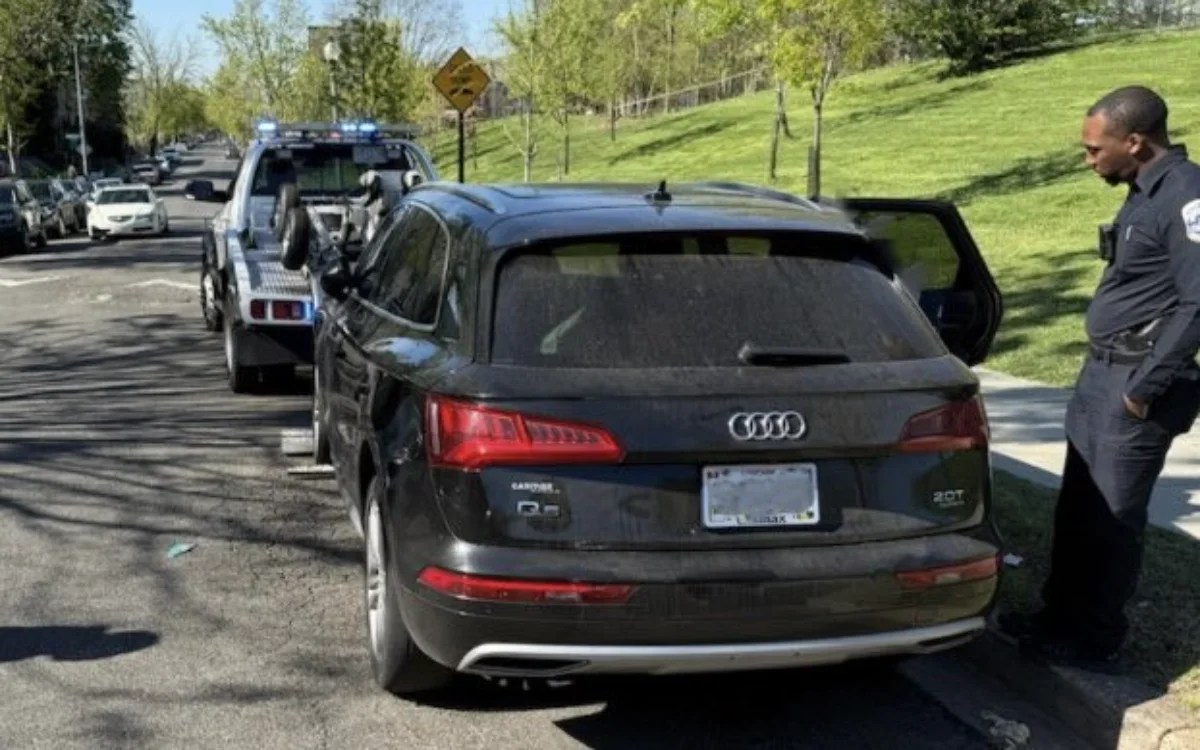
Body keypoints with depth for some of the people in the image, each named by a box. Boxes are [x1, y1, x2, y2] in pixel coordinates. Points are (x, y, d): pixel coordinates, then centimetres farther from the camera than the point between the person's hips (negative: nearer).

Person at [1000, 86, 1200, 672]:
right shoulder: (1146, 193, 12)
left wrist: (1147, 386, -20)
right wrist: (1105, 372, 17)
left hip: (1135, 384, -9)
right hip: (1102, 373, 9)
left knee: (1111, 519, 1)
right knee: (1077, 510, 16)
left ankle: (1096, 641, 14)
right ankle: (1061, 617, 29)